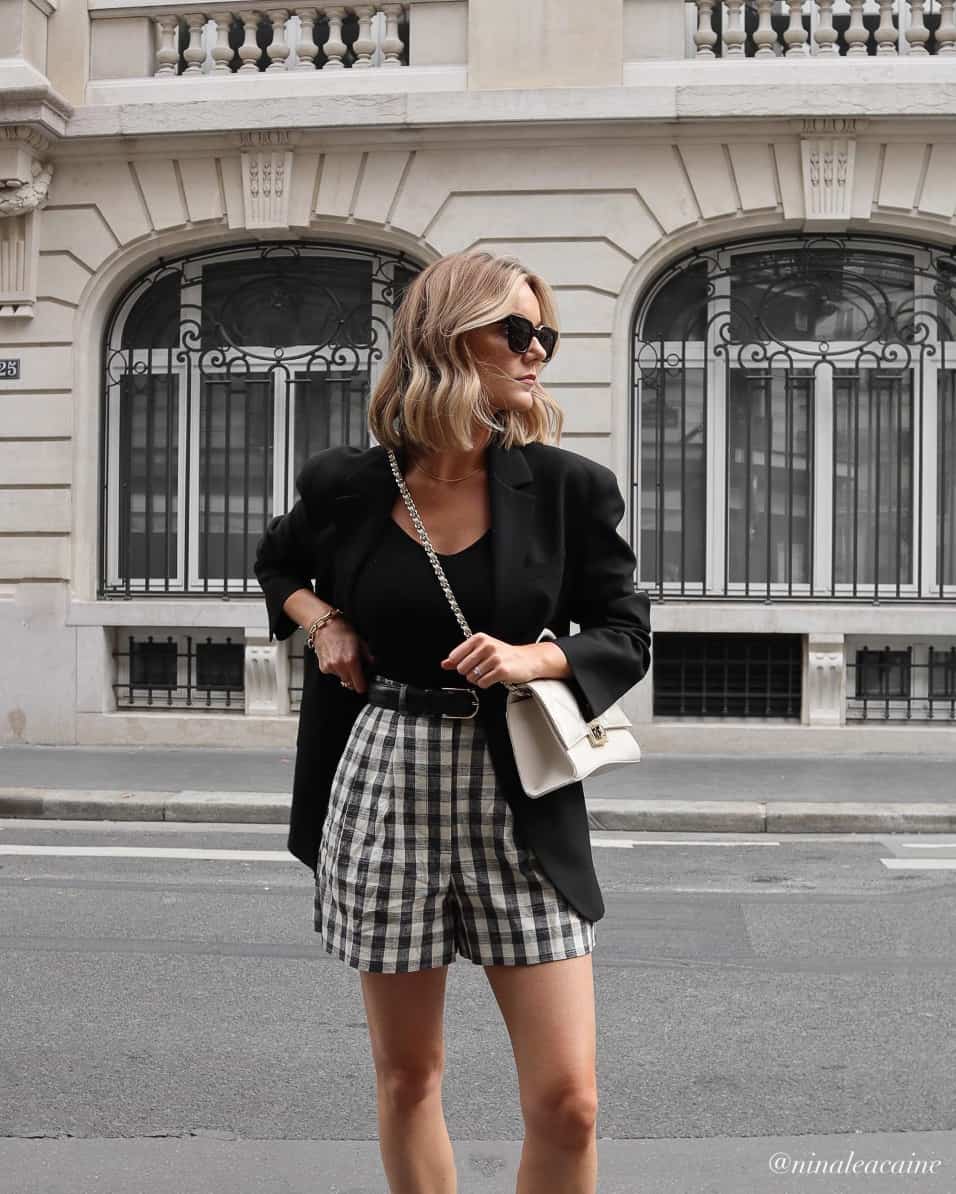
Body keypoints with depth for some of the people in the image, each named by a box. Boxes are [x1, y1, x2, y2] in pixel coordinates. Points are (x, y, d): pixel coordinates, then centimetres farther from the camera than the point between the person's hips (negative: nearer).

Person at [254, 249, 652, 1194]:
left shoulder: (565, 486, -3)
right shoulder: (350, 486, 0)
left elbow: (626, 633, 5)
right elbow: (278, 562, 21)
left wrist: (535, 658, -14)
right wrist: (321, 621, 2)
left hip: (519, 802, -1)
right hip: (385, 788, 1)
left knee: (566, 1101, -4)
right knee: (406, 1076, 13)